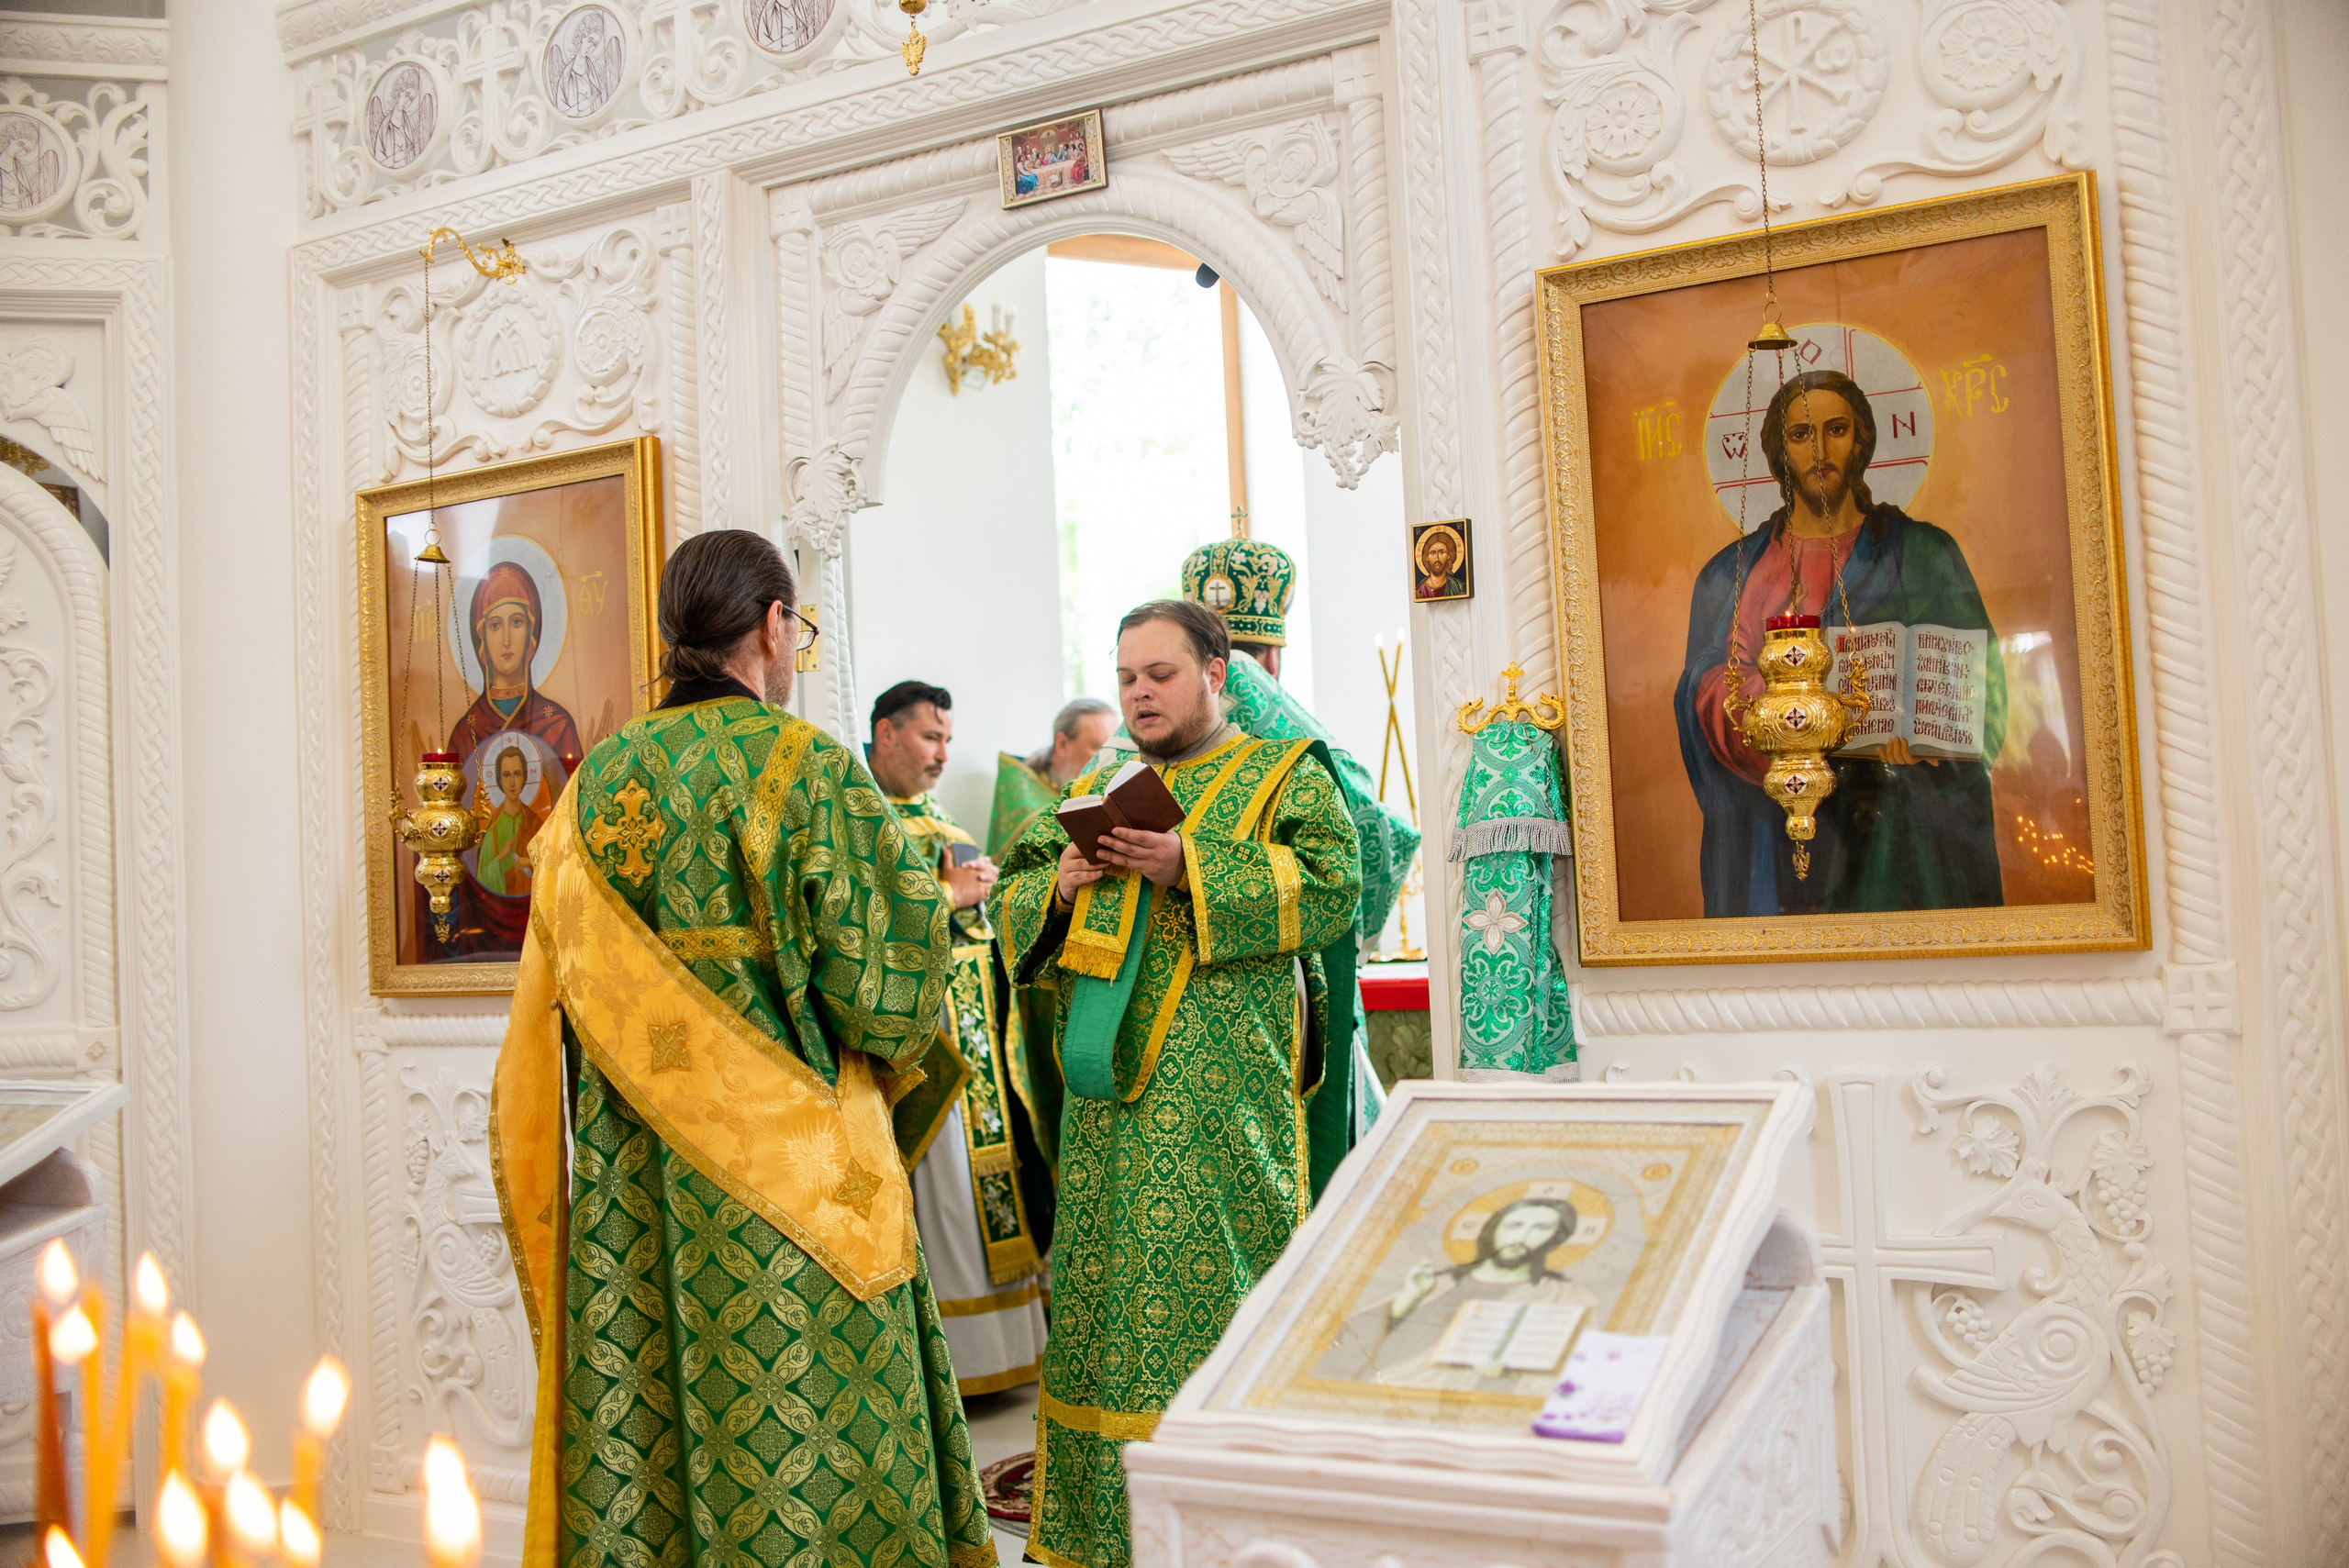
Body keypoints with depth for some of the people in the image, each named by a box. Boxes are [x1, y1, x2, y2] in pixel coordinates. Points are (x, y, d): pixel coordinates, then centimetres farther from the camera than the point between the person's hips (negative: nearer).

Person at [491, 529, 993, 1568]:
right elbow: (880, 981, -13)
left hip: (628, 1182, 5)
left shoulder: (596, 785, 6)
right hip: (786, 1168, -5)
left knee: (639, 1440, 12)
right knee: (797, 1432, 4)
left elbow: (555, 998, 10)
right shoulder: (806, 765, -10)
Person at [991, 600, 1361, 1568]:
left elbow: (1330, 883, -9)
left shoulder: (1284, 775, 7)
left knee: (1220, 1295, -5)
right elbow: (1010, 906, 17)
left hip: (1225, 1091, -5)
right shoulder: (1092, 796, 21)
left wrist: (1190, 867, -17)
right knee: (1103, 1289, 6)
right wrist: (1057, 885, -6)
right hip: (1109, 1094, 5)